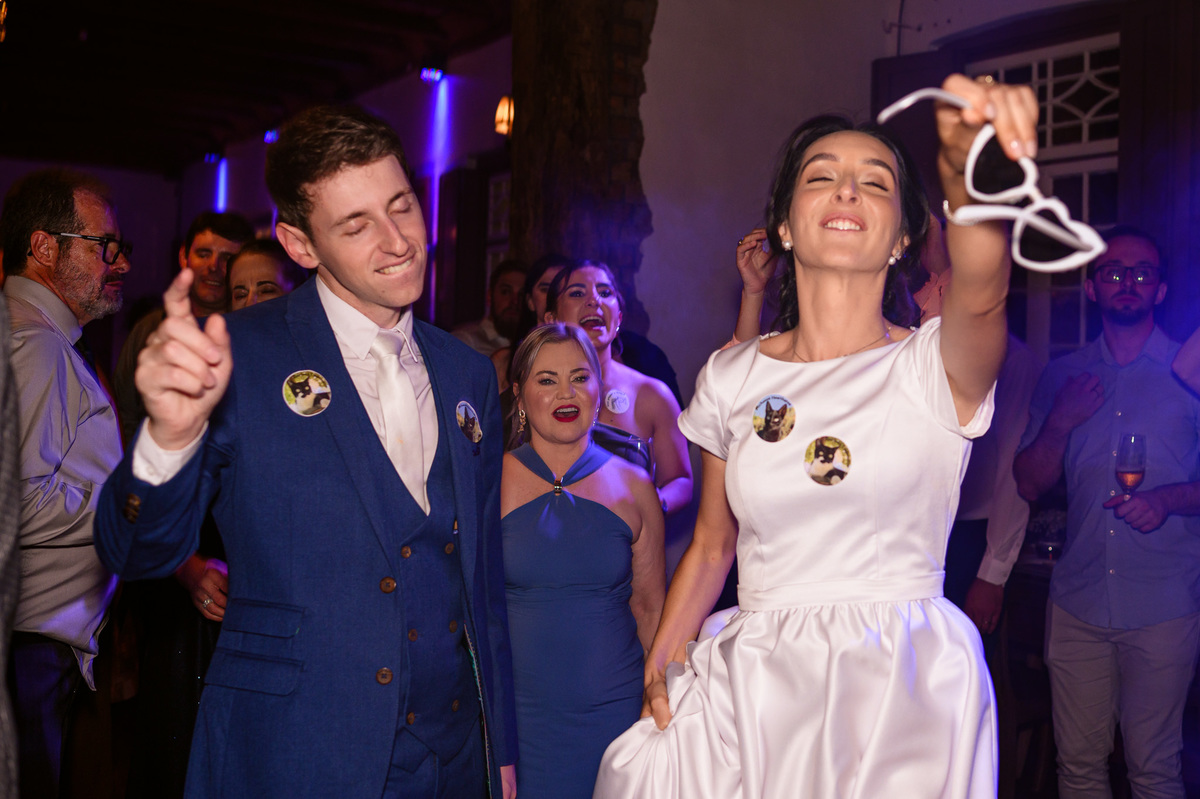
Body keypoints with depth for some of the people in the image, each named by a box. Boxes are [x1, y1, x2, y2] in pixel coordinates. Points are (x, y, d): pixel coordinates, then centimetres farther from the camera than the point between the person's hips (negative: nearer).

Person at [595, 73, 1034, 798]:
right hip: (752, 687, 3)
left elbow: (980, 294, -31)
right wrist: (660, 666, 3)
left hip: (903, 691, -2)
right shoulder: (732, 377, 4)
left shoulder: (933, 367, -6)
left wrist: (967, 169, -50)